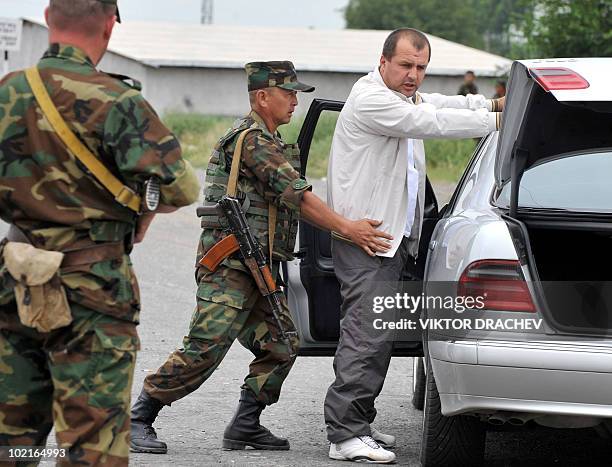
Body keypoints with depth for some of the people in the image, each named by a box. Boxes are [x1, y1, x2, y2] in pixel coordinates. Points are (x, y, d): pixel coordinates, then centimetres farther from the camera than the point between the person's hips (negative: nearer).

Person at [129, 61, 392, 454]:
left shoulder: (270, 141, 22)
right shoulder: (251, 138, -12)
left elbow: (292, 205, 20)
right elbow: (296, 195, -19)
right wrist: (347, 228, -21)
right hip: (230, 264, -10)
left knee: (281, 345, 3)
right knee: (203, 350, -13)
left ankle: (245, 427, 10)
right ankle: (138, 419, -5)